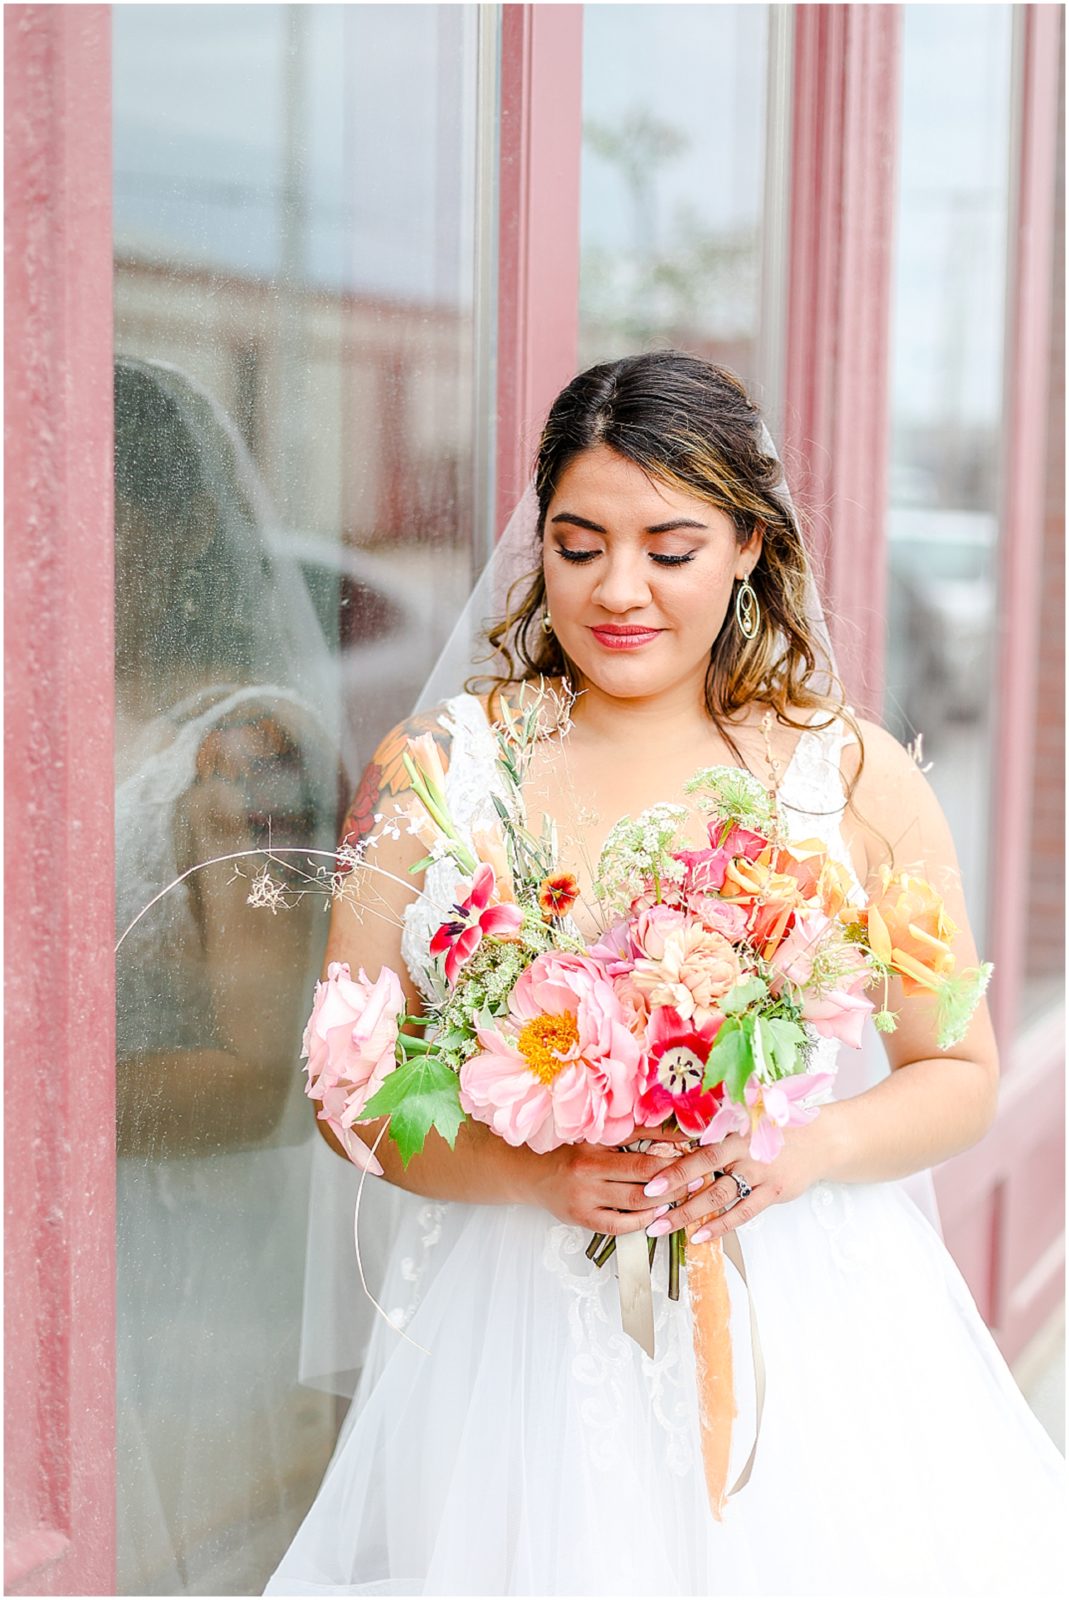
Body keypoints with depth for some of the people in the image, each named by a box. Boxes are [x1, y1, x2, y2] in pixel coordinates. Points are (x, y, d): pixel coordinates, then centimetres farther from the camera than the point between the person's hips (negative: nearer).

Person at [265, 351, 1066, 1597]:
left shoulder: (856, 777, 1)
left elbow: (961, 1074, 6)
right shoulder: (431, 768, 1)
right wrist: (532, 1173, -17)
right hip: (518, 1340, 0)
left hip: (801, 1341, 0)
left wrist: (809, 1150, -13)